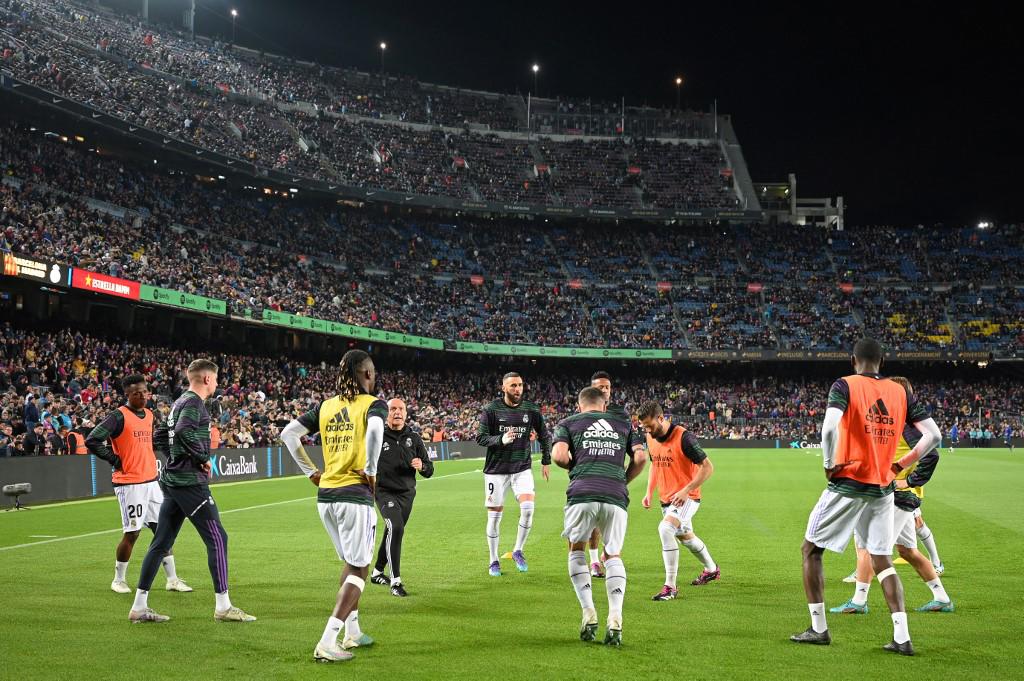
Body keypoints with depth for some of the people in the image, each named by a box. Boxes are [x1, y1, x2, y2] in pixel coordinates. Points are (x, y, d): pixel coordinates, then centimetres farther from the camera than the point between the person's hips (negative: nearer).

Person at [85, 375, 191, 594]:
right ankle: (118, 580, 16)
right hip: (129, 483, -7)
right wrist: (115, 460, -12)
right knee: (132, 533, -2)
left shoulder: (150, 415, 11)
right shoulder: (119, 417, -12)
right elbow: (92, 441, -18)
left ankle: (172, 579, 13)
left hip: (151, 481, 7)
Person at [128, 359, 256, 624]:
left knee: (161, 543, 11)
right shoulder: (194, 402, -11)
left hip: (172, 480, 10)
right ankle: (223, 606, -3)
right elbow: (183, 431, -28)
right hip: (190, 482, -10)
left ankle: (139, 607, 15)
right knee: (217, 538, -5)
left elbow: (159, 436, 24)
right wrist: (203, 458, -17)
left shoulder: (179, 402, 18)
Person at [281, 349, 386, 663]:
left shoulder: (325, 406, 11)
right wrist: (371, 471, -17)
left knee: (351, 563, 23)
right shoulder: (373, 404, -6)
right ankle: (327, 643, -8)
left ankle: (352, 632, 28)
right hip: (355, 496, -6)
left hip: (325, 496, 6)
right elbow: (374, 430, -28)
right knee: (358, 570, 1)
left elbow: (288, 433, 8)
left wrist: (311, 472, 11)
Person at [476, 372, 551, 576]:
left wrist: (546, 461, 12)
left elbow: (544, 436, 14)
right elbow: (480, 437, -8)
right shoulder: (491, 409, -7)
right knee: (494, 515, 3)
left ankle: (518, 551, 5)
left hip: (522, 468, 2)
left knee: (528, 507, -17)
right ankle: (494, 561, 19)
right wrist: (501, 439, -25)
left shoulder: (531, 410, 1)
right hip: (496, 469, -1)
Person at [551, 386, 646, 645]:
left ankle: (589, 615, 8)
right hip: (616, 496, 1)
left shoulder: (568, 423, 17)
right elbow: (640, 457, 11)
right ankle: (615, 621, 0)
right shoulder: (624, 424, 24)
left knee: (576, 550, 20)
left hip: (582, 493, -1)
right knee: (614, 555, 15)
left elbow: (559, 455, 0)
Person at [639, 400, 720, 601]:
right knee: (685, 537, 24)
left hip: (686, 498, -8)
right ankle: (712, 569, 52)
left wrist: (686, 490, -25)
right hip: (666, 499, 8)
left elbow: (707, 467, -18)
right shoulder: (651, 438, 1)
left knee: (665, 528, -29)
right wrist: (649, 492, 8)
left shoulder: (683, 437, -21)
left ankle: (670, 587, -20)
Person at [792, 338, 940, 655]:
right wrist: (900, 465, 9)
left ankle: (818, 629, 12)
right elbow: (933, 435, 2)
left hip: (847, 485, -4)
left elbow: (829, 427, -25)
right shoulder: (900, 392, 7)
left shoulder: (845, 385, -7)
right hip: (883, 489, 4)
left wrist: (829, 463, -11)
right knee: (882, 560, 14)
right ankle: (902, 637, 5)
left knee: (810, 549, 11)